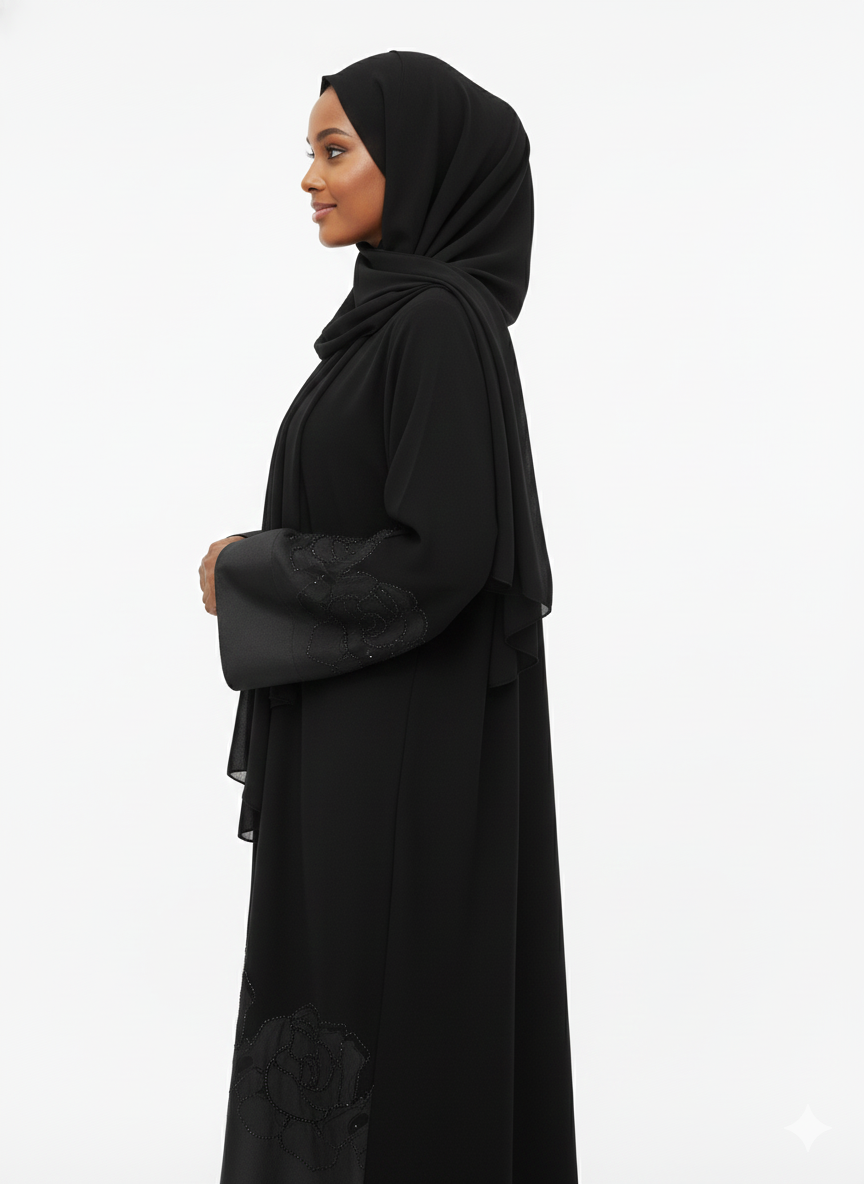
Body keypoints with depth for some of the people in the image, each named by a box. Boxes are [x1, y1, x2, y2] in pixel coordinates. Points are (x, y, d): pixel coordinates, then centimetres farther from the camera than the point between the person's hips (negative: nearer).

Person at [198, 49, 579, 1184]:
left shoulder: (443, 323, -17)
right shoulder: (394, 311, 13)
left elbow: (439, 557, -24)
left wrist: (250, 572, -12)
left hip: (407, 744, -10)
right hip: (358, 727, 10)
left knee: (396, 1010, 2)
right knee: (343, 989, 18)